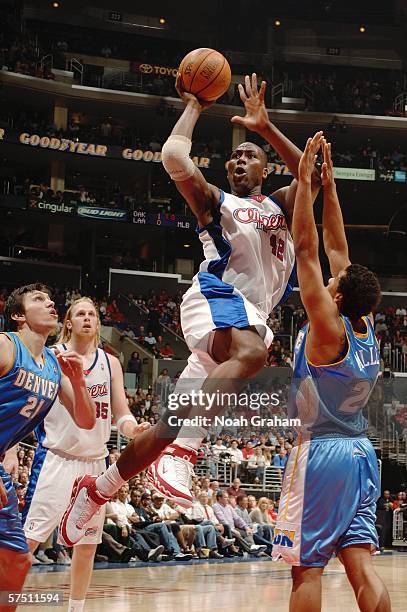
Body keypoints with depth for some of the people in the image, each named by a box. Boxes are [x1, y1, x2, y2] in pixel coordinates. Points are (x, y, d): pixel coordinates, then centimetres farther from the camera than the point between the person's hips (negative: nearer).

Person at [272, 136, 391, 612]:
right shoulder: (366, 325, 5)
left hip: (320, 452, -7)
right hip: (359, 453, 7)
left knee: (307, 568, -2)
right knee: (360, 565, 3)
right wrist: (328, 186, 16)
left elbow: (306, 249, -12)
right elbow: (337, 248, 12)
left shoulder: (328, 327, -12)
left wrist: (304, 180, -8)